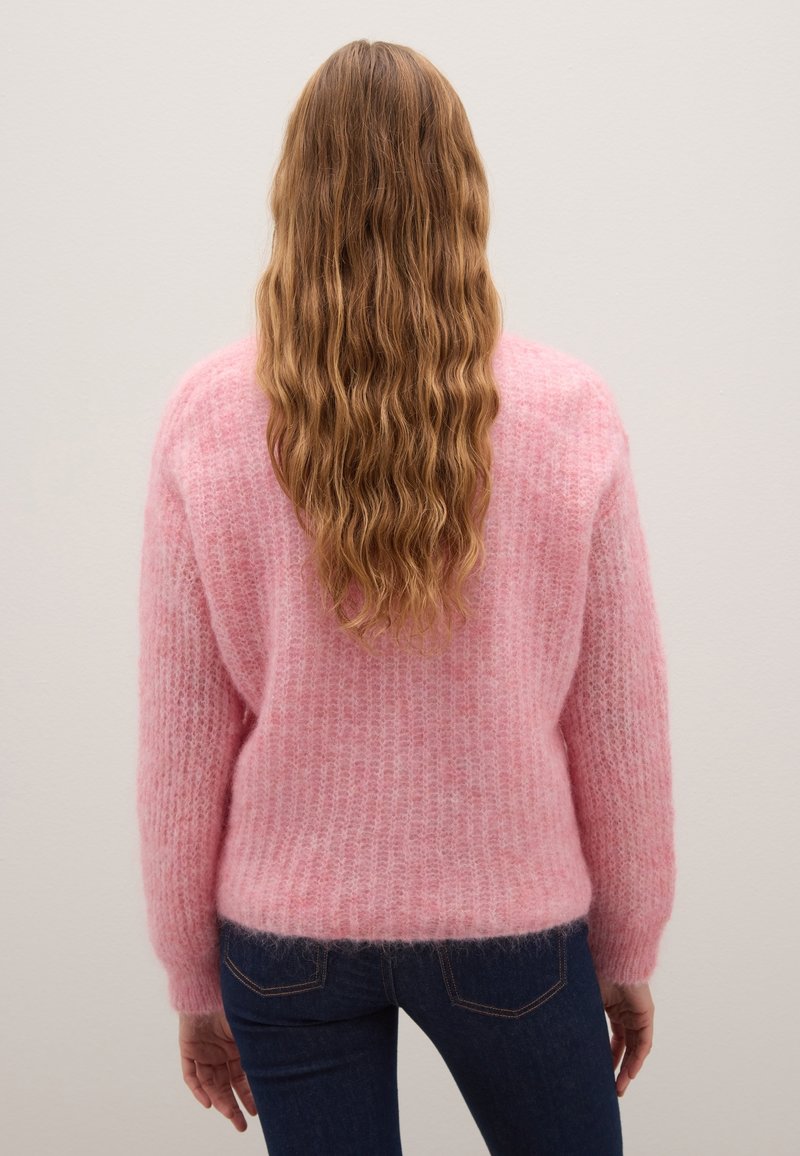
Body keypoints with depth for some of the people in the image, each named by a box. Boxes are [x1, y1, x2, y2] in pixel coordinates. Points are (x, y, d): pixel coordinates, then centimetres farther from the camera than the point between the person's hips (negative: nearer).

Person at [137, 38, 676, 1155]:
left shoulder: (208, 416, -10)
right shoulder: (569, 413, -11)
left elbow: (181, 732, -6)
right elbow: (620, 721, -5)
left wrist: (194, 978, 7)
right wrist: (629, 951, 9)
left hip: (284, 930, 1)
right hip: (509, 917, 0)